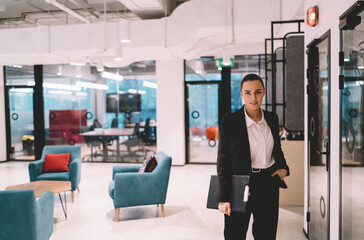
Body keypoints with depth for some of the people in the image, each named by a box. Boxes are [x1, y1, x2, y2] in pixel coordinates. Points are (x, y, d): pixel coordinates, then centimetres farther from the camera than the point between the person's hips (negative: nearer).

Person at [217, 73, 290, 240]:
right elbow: (223, 162, -9)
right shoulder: (230, 121, -11)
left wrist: (283, 168, -1)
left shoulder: (272, 118, 4)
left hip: (268, 184, 4)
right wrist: (223, 198, -10)